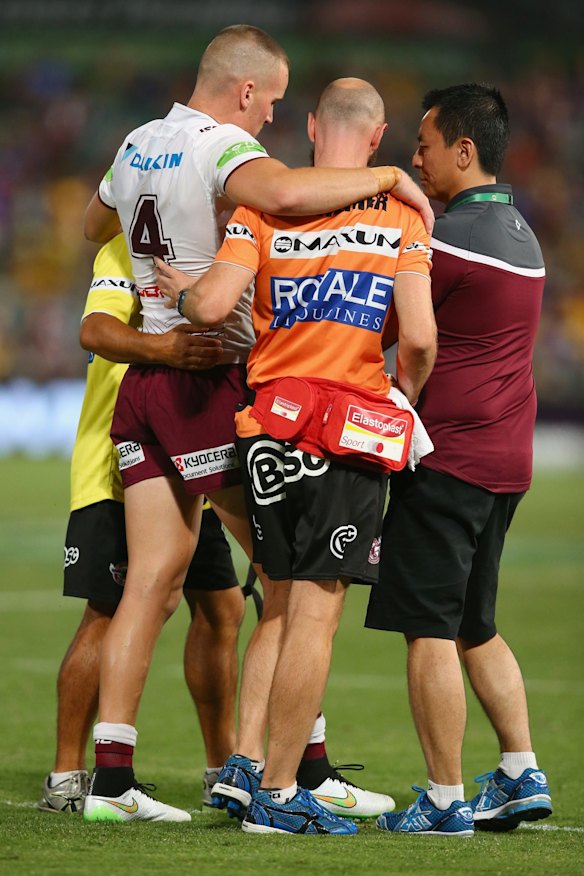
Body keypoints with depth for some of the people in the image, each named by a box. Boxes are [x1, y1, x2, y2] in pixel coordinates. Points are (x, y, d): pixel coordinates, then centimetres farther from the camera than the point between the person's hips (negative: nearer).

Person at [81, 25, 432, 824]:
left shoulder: (137, 147, 12)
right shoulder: (224, 149, -13)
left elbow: (95, 227, 32)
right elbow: (284, 194, -37)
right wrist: (388, 178, -24)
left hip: (146, 379, 7)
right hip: (214, 380, -7)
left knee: (153, 579, 5)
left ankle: (111, 776, 0)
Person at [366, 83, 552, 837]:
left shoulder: (450, 236, -14)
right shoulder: (520, 231, 14)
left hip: (447, 457, -9)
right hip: (506, 460, 9)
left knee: (430, 631, -4)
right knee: (475, 627, 18)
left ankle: (443, 800, -4)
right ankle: (520, 774, 14)